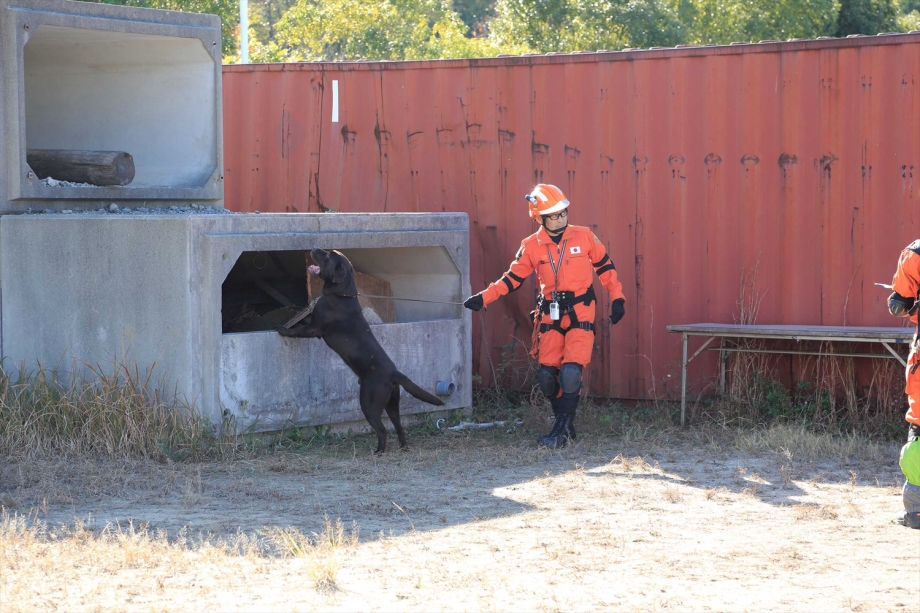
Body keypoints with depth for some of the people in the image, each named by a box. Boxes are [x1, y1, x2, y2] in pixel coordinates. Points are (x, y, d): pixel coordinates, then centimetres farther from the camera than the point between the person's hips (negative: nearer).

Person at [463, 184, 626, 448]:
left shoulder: (584, 237, -2)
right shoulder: (531, 246, 0)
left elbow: (604, 266, 8)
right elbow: (513, 278, 4)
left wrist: (617, 297, 6)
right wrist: (483, 298, -6)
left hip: (580, 315, -2)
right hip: (550, 316, 3)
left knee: (571, 372, -16)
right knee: (547, 375, -1)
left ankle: (562, 431, -6)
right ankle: (565, 423, 21)